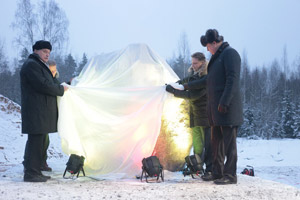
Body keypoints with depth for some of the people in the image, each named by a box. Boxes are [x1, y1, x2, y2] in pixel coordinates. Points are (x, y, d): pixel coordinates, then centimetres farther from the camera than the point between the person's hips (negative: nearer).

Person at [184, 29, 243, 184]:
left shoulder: (230, 53, -8)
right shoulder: (218, 57, 23)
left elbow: (233, 79, -18)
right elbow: (209, 80, 32)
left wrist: (224, 102, -23)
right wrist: (189, 86, 39)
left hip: (227, 108, -10)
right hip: (216, 108, 10)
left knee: (229, 142, -7)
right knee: (216, 141, 12)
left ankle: (230, 175, -3)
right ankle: (217, 173, 19)